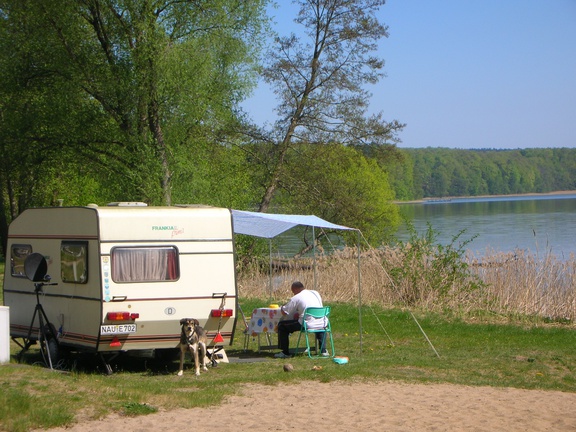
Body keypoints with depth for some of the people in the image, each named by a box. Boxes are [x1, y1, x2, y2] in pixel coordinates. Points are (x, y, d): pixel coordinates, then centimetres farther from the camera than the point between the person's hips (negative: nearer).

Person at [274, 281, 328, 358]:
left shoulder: (295, 298, -3)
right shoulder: (316, 293, 15)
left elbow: (284, 312, 3)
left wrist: (283, 307, 28)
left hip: (307, 325, -6)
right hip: (321, 324, 6)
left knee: (282, 325, 7)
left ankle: (285, 352, 9)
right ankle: (323, 350, 39)